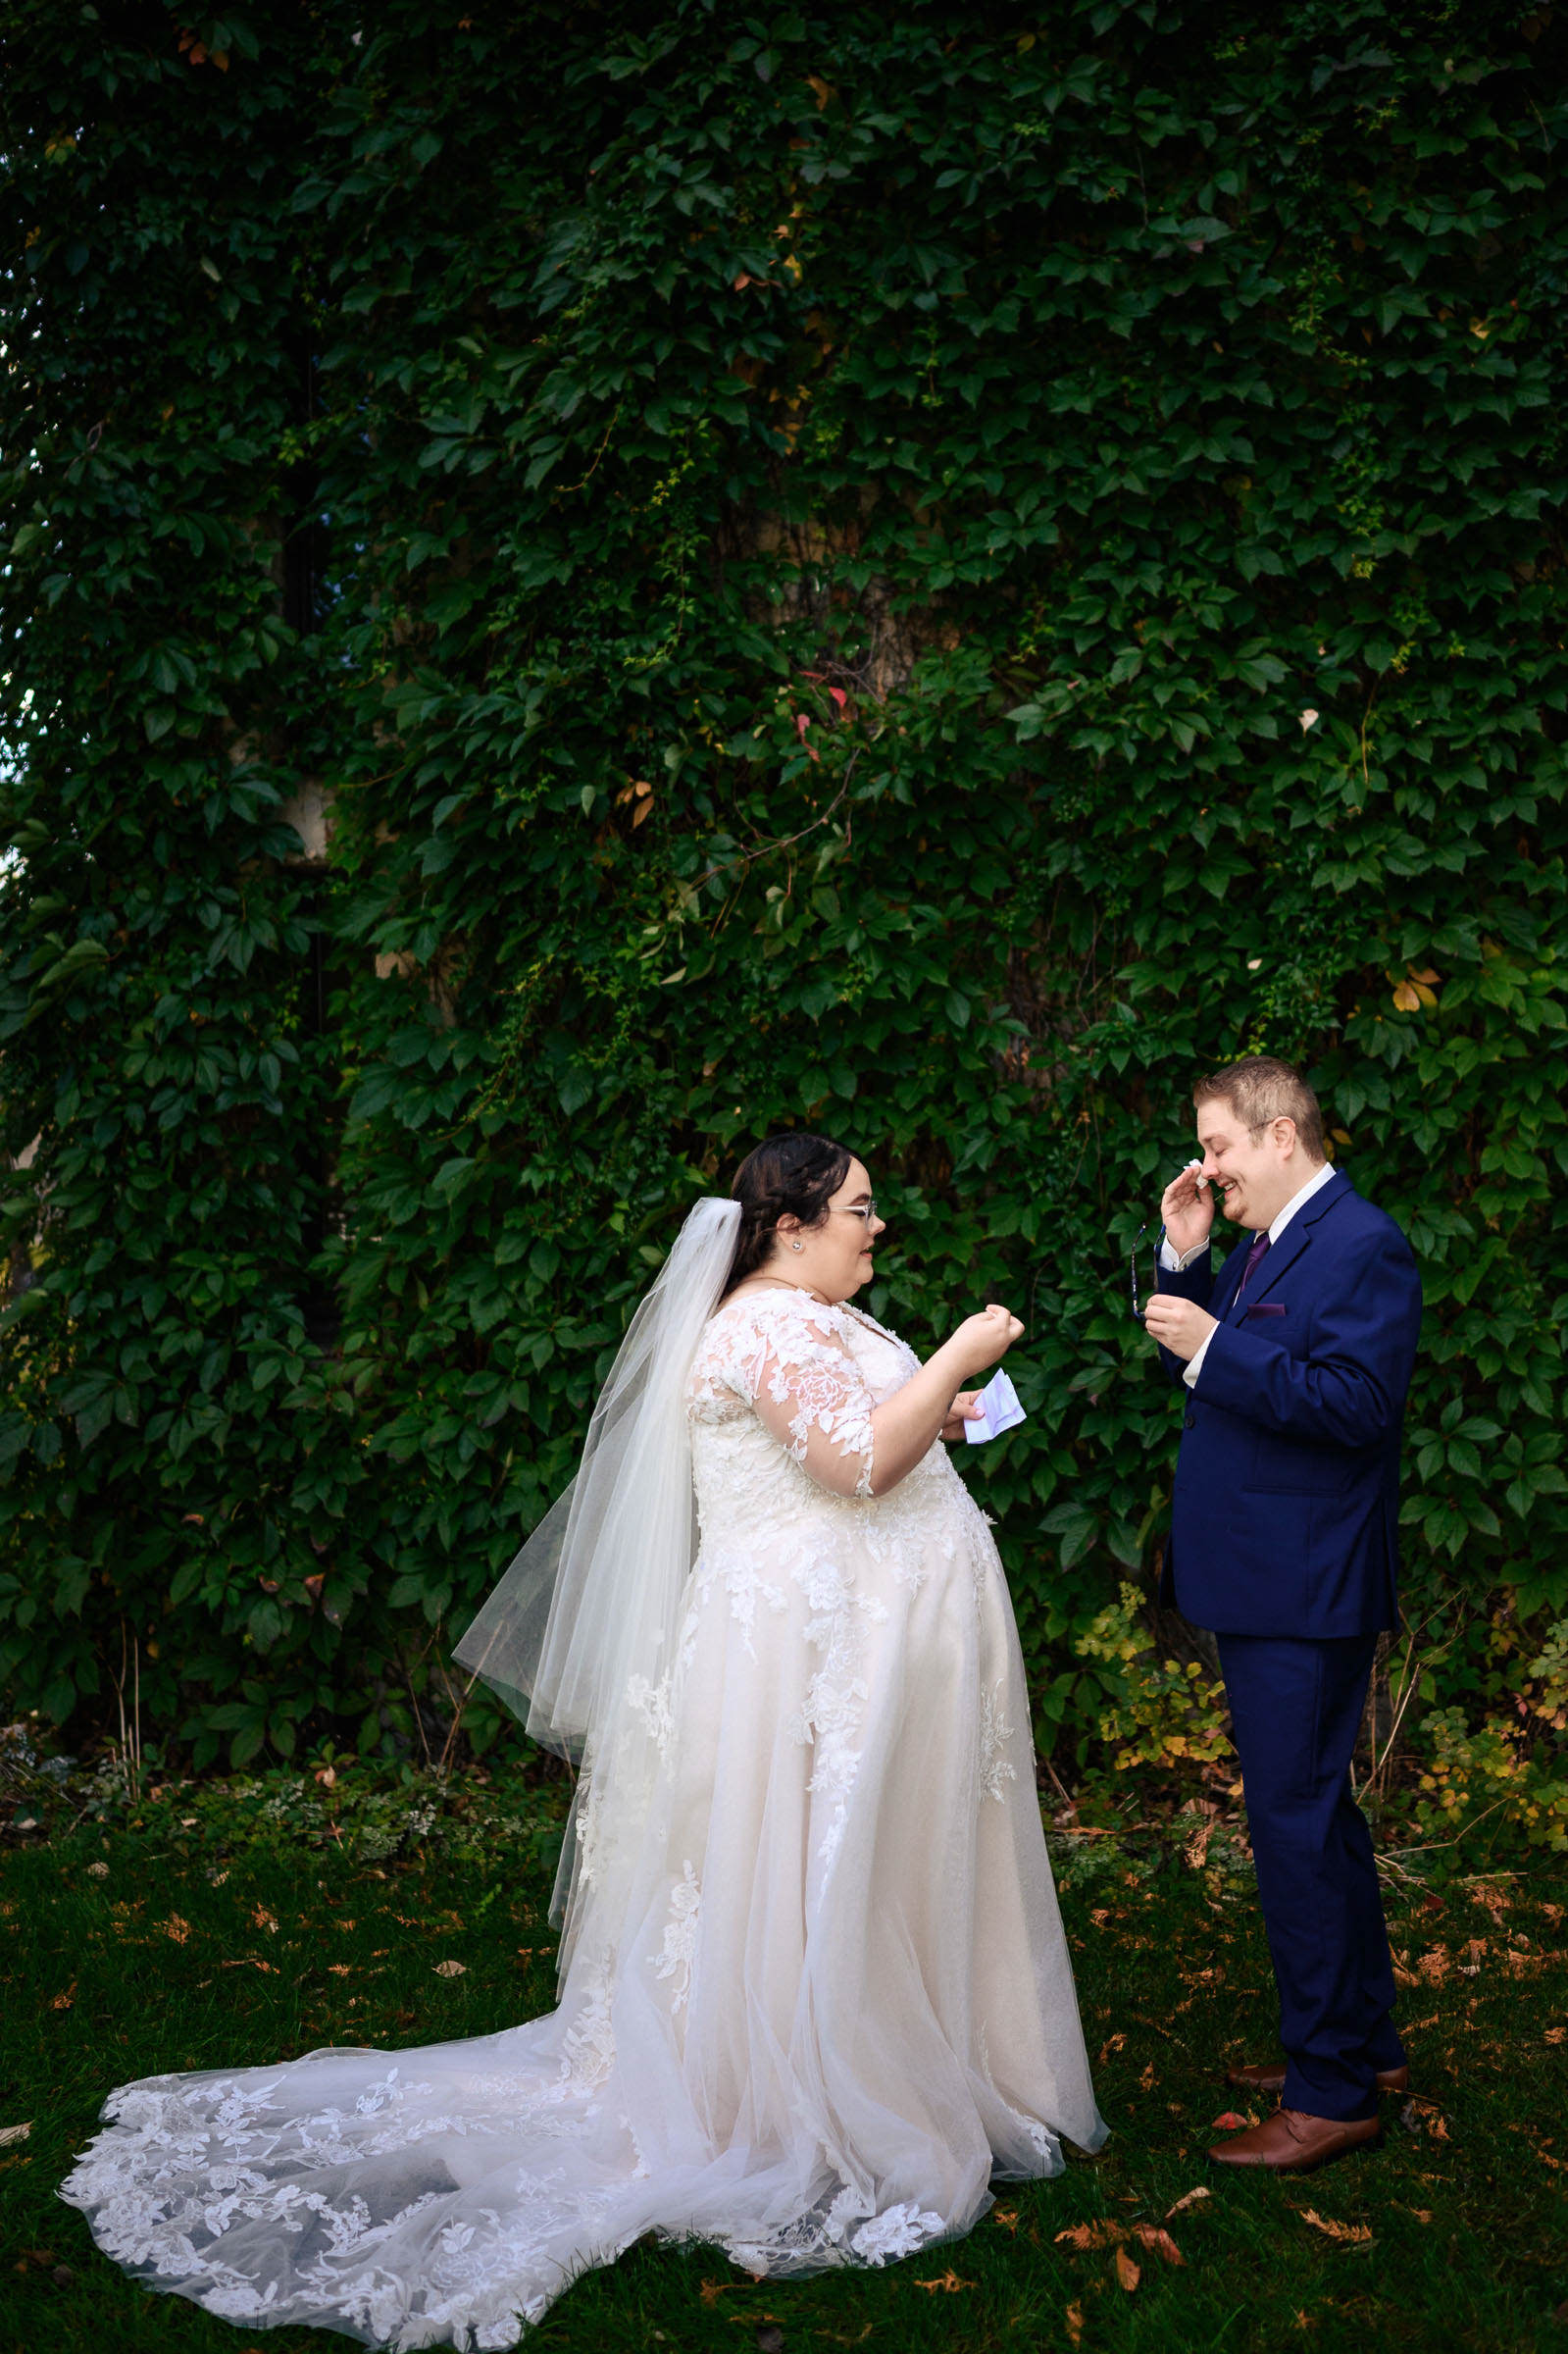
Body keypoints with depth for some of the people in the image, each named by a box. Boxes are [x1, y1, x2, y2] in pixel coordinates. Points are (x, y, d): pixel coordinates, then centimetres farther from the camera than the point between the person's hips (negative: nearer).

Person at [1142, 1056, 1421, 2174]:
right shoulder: (1265, 1245, 15)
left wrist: (1214, 1346, -23)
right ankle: (1364, 2039, 33)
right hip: (1265, 1581, 10)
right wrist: (1185, 1257, 5)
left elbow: (1355, 1402, -24)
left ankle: (1332, 2092, 8)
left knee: (1297, 1819, -4)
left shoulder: (1361, 1245, -15)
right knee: (1315, 1809, 19)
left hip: (1306, 1590, -10)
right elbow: (1201, 1366, 16)